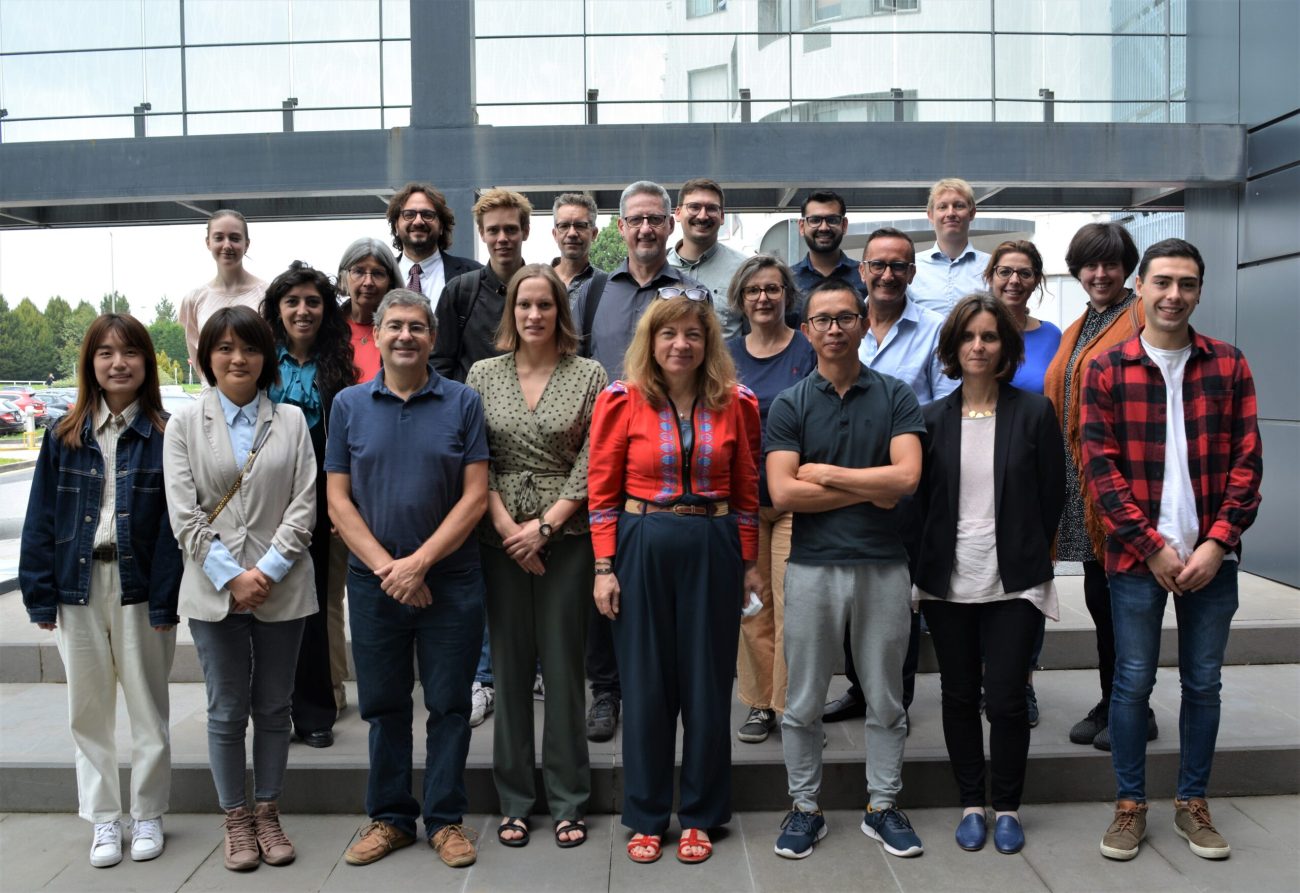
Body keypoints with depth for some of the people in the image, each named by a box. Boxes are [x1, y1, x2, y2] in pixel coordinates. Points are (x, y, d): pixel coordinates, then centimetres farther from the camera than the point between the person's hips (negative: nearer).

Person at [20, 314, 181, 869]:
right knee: (88, 712, 12)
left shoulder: (165, 436, -4)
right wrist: (40, 595, -1)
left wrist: (167, 599, -13)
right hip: (78, 588, 3)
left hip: (140, 587, -3)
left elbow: (174, 524, -7)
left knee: (148, 708, 9)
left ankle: (147, 815, 24)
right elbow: (41, 519, 4)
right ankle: (103, 820, 25)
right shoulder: (63, 437, 4)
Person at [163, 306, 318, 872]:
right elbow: (184, 515, -3)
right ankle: (236, 820, 21)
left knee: (274, 707, 10)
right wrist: (231, 576, -12)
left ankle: (267, 813, 24)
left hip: (282, 588, 1)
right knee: (227, 711, 8)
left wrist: (269, 570, -12)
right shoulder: (185, 426, 4)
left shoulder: (291, 421, 5)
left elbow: (304, 504, -1)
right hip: (215, 590, 0)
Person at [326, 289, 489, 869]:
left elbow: (475, 497, -7)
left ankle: (445, 819, 22)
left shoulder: (462, 403, -2)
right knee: (383, 704, 12)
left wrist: (417, 563, -13)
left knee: (449, 704, 7)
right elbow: (338, 501, 1)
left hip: (450, 581, -1)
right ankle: (389, 817, 28)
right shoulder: (349, 405, 3)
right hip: (373, 581, 2)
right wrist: (385, 567, -11)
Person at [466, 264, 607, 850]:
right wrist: (506, 526, -8)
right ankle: (514, 800, 21)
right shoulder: (483, 374, 7)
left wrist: (544, 525, -11)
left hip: (566, 536, -1)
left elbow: (591, 463, -4)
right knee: (509, 666, 8)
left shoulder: (589, 376, 1)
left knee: (564, 665, 4)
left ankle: (568, 802, 17)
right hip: (501, 538, 2)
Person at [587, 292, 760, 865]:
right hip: (641, 549, -1)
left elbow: (747, 491, 7)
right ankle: (647, 817, 23)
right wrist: (604, 569, -6)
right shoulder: (622, 401, -3)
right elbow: (603, 491, -2)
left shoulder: (736, 404, 2)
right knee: (645, 684, 8)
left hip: (713, 551, 1)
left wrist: (750, 563, 5)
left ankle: (700, 816, 25)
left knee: (708, 684, 8)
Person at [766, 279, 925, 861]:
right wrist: (869, 491, -10)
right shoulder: (788, 405, 1)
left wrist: (824, 473, -10)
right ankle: (805, 808, 25)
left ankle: (883, 806, 28)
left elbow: (907, 476, -13)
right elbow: (782, 493, -10)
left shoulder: (897, 397, 2)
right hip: (812, 567, 0)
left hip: (884, 566, 1)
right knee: (803, 702, 9)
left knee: (885, 699, 12)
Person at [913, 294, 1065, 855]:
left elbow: (1052, 496, 3)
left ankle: (1008, 807, 21)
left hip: (1014, 584, -2)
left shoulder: (1034, 413, -2)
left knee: (1006, 698, 0)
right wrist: (928, 568, 2)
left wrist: (1029, 559, 5)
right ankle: (971, 803, 27)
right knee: (959, 696, 11)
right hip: (949, 583, 2)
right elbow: (919, 499, 6)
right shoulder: (932, 418, 3)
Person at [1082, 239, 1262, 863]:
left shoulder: (1229, 366, 4)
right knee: (1133, 682, 5)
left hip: (1212, 556, 2)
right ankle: (1130, 804, 20)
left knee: (1203, 682, 11)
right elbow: (1099, 468, -6)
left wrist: (1218, 542, -10)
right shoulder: (1105, 370, -2)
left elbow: (1247, 460, 1)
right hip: (1137, 555, -2)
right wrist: (1153, 547, -11)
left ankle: (1193, 803, 27)